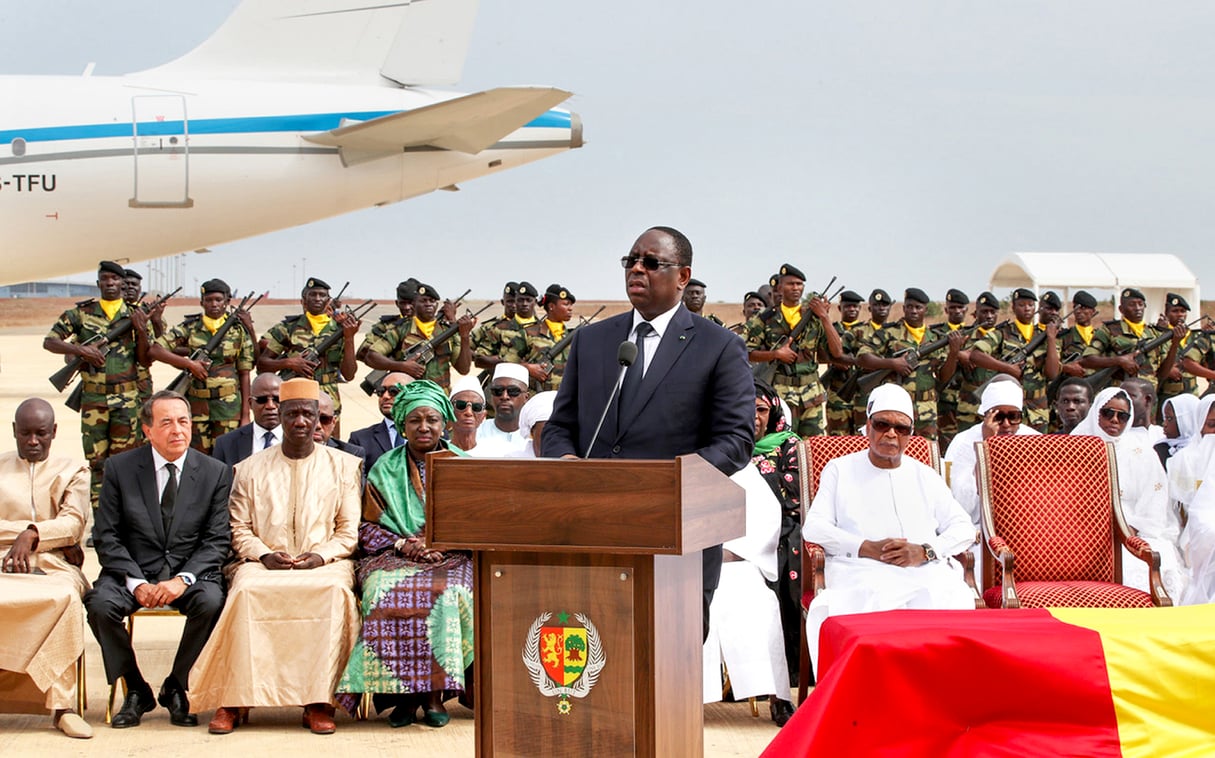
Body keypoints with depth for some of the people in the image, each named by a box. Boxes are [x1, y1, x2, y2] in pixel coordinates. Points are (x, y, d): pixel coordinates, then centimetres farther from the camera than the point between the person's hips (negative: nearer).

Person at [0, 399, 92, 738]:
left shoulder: (73, 471, 19)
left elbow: (74, 523, 2)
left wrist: (31, 535, -16)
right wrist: (40, 533, -4)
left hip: (54, 567, 0)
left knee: (66, 597, -37)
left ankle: (62, 706, -35)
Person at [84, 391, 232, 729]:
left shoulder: (216, 472, 2)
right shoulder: (120, 468, 1)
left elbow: (217, 540, -2)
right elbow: (106, 536, -1)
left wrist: (182, 579, -18)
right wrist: (136, 582, -16)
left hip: (191, 572, 0)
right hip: (134, 570, 0)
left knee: (211, 602, -32)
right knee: (100, 603, -29)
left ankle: (176, 689, -9)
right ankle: (136, 691, -7)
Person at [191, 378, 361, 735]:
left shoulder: (343, 466, 12)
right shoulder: (250, 469, 14)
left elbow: (349, 530, 7)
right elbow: (239, 530, 10)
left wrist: (321, 556, -11)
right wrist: (264, 555, -10)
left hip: (324, 563, 0)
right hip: (265, 564, 1)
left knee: (335, 592, -35)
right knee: (246, 591, -33)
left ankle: (318, 703, -33)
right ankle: (233, 702, -29)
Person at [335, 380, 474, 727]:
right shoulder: (384, 470, 15)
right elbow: (368, 528, 9)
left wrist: (442, 543, -12)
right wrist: (403, 544, -10)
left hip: (451, 558, 0)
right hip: (395, 558, 0)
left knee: (448, 593, -34)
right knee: (385, 592, -33)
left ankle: (435, 693, -27)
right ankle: (403, 693, -28)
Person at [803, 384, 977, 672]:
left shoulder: (924, 476, 28)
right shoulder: (840, 470, 23)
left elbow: (964, 529, 16)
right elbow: (814, 527, 9)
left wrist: (925, 551, -5)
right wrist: (866, 548, -7)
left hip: (925, 571, 2)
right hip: (860, 571, -2)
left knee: (951, 597, -34)